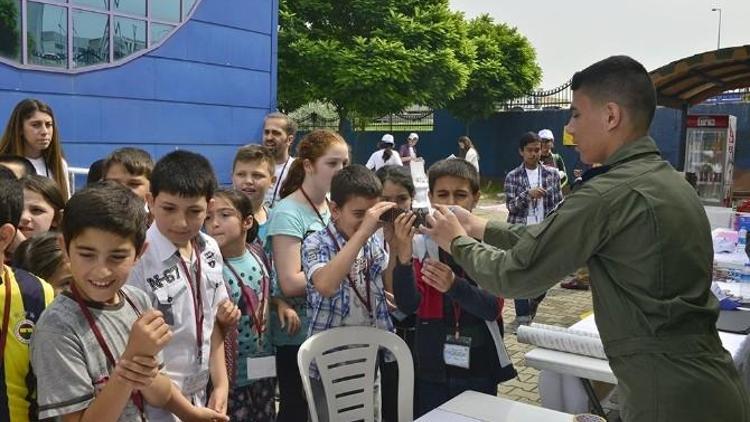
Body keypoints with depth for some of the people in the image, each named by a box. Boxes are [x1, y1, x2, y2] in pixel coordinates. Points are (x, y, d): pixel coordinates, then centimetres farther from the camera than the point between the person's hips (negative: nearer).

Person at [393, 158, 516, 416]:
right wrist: (404, 258, -29)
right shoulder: (421, 244, -4)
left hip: (479, 370, -1)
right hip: (431, 371, 1)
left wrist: (453, 285, -34)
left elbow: (493, 308, -16)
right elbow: (407, 305, -12)